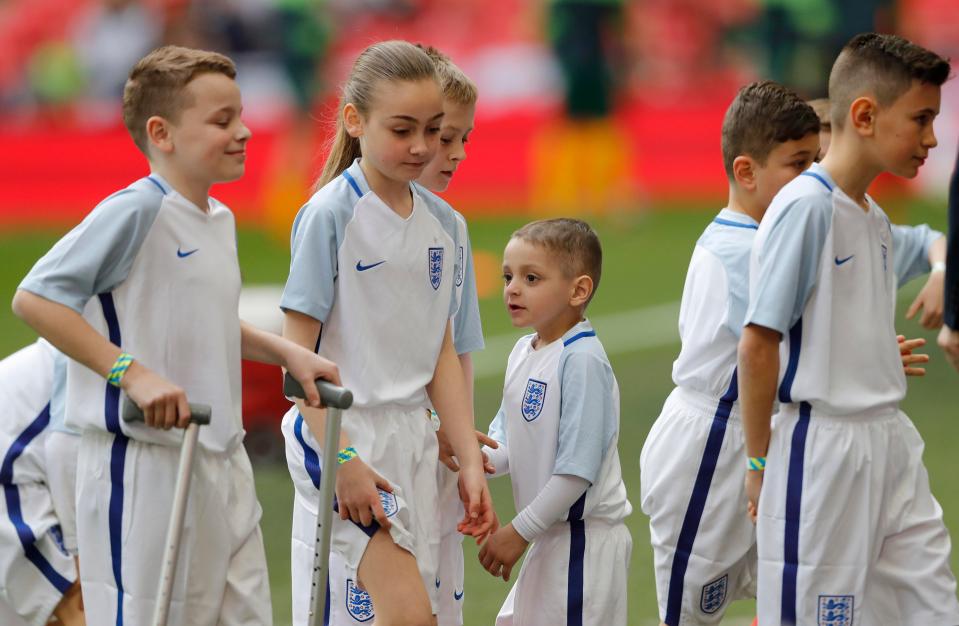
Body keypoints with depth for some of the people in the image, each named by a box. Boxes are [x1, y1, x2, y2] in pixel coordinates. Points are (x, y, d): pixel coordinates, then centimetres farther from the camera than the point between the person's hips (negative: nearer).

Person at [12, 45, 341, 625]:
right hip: (143, 462, -9)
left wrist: (285, 351, 13)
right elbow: (35, 298, -19)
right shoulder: (135, 211, -15)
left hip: (222, 461, 9)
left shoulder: (221, 221, 12)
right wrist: (133, 373, -25)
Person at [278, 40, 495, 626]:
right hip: (343, 432, -6)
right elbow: (300, 351, -11)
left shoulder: (442, 222, 8)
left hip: (413, 438, 7)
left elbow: (443, 353, 12)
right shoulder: (330, 214, -10)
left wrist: (471, 460, 6)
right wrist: (340, 459, -17)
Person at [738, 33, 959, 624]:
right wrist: (760, 460, -10)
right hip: (822, 447, -8)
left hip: (890, 444, 8)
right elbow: (758, 344, -14)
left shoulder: (872, 218, 11)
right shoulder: (806, 206, -13)